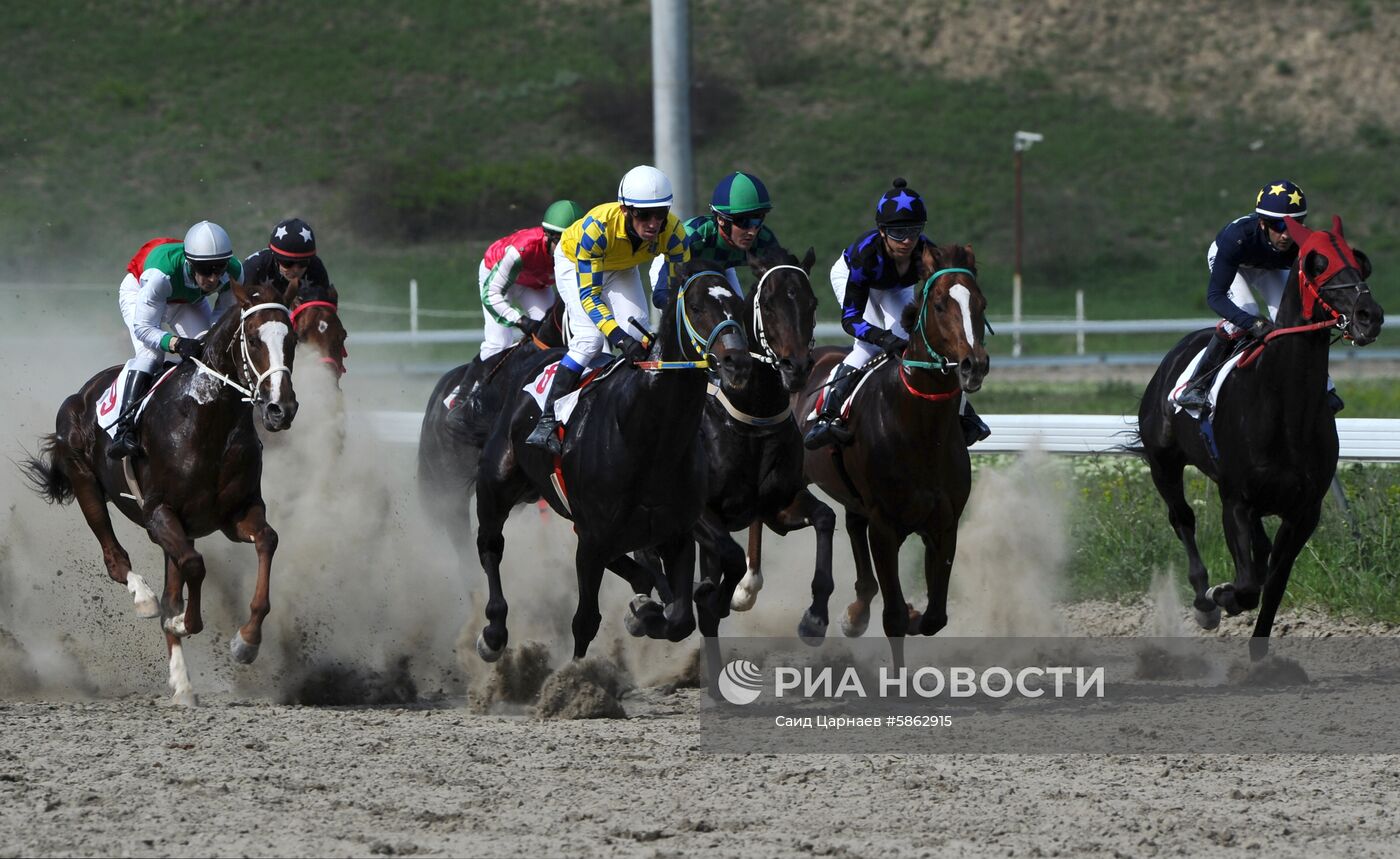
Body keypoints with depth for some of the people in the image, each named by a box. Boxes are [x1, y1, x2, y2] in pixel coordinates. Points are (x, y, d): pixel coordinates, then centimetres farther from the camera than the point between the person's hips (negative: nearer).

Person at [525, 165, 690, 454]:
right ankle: (546, 421, -17)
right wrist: (619, 337, -52)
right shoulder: (598, 226, -43)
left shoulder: (672, 231, -32)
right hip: (574, 262, -4)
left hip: (621, 268, 4)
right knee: (590, 337, -21)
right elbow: (588, 293, -40)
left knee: (637, 334, -14)